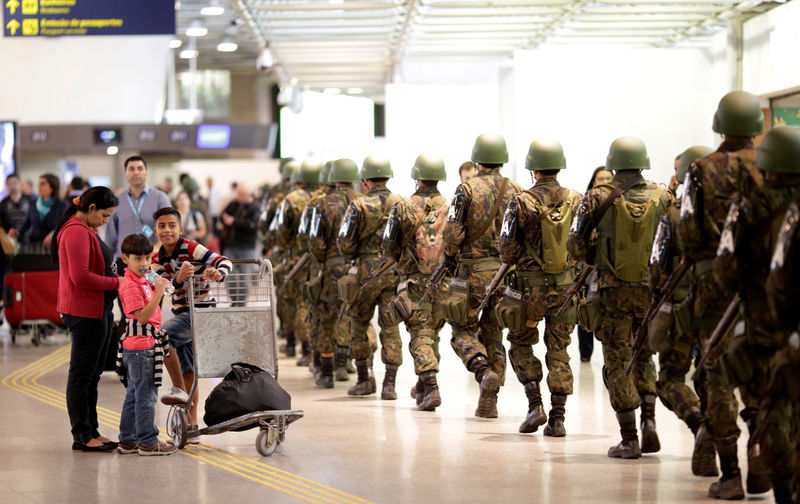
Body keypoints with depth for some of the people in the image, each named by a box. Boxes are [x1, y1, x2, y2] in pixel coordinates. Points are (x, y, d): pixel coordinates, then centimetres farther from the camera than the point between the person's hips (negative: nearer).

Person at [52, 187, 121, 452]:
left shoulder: (87, 230, 18)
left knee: (92, 374, 14)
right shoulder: (76, 232, -16)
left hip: (97, 310, 11)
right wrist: (116, 283, -16)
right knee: (82, 374, -4)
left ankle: (91, 431, 20)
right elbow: (81, 277, -22)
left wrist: (118, 277, 7)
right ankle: (82, 436, 1)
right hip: (85, 313, -11)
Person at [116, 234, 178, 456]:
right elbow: (142, 316, -24)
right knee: (145, 395, -6)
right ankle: (148, 442, -1)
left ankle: (127, 441, 20)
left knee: (134, 395, 14)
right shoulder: (131, 285, -14)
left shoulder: (142, 281, 17)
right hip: (141, 346, -11)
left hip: (135, 347, 11)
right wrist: (158, 293, -28)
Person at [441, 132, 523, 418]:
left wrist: (450, 257, 6)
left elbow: (453, 233, -11)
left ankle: (484, 372, -19)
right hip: (506, 271, 4)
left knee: (463, 330, 8)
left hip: (473, 270, -4)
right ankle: (489, 401, 10)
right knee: (493, 335, 12)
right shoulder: (516, 192, 3)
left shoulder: (467, 190, -7)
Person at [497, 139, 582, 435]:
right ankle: (557, 418, 4)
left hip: (530, 286, -3)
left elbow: (507, 250, -8)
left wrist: (516, 261, 14)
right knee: (558, 349, 9)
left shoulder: (522, 203, -10)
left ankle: (535, 405, 3)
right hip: (565, 285, 3)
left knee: (521, 344, 15)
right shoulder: (576, 201, -1)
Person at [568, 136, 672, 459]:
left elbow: (577, 248, -4)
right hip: (652, 289, 3)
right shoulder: (662, 198, -1)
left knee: (618, 363, 4)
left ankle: (629, 439, 1)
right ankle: (649, 422, 6)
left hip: (613, 291, -2)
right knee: (643, 357, 21)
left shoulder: (598, 198, -7)